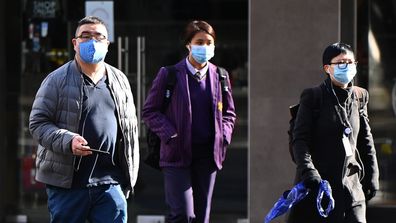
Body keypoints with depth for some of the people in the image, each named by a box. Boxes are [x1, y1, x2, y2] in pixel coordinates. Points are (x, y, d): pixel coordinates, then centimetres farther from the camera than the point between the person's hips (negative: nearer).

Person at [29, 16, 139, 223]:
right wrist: (68, 141, -20)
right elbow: (38, 123, -2)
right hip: (66, 182, -3)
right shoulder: (57, 80, 1)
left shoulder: (119, 81, 14)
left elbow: (130, 127, 20)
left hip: (110, 183, 3)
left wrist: (130, 175, 16)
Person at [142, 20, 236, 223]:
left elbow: (229, 114, 21)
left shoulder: (220, 76, 9)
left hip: (207, 154, 4)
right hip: (177, 154, -4)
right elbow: (149, 111, 1)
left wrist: (223, 137, 3)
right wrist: (171, 136, -11)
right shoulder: (169, 74, -2)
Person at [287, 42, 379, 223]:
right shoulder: (313, 97, -3)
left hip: (351, 182, 4)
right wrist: (307, 170, -23)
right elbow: (300, 139, -10)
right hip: (317, 181, -4)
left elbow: (365, 140, 18)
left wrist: (372, 175, 13)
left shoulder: (359, 97, 12)